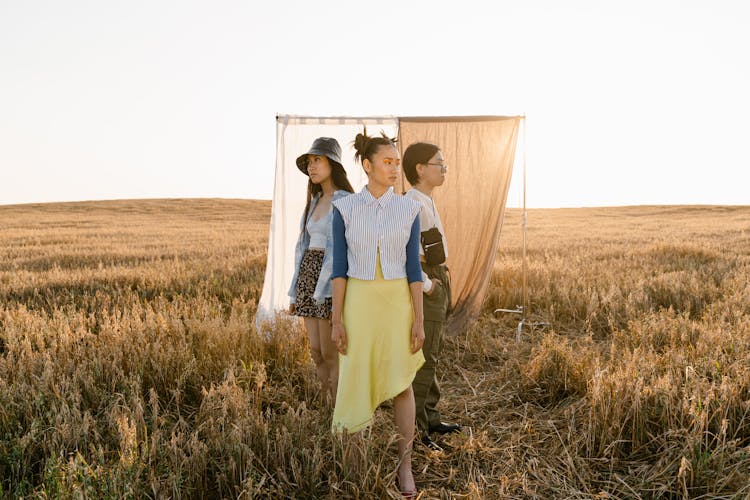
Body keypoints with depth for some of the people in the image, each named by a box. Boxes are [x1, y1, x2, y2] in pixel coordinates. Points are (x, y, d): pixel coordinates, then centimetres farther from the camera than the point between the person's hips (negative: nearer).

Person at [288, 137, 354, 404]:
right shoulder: (316, 201, 16)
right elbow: (305, 246, 16)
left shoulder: (346, 201, -9)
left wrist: (324, 292, -23)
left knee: (330, 355, -2)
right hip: (309, 276, 8)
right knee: (317, 353, 9)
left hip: (331, 280, -8)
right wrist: (296, 292, 14)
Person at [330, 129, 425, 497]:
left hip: (398, 300, 0)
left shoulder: (408, 209, -1)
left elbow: (413, 266, 0)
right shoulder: (345, 208, -3)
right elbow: (340, 267, -2)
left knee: (401, 382, 4)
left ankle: (405, 464, 17)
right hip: (358, 300, 0)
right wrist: (337, 319, -6)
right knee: (358, 380, 7)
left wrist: (419, 319, -3)